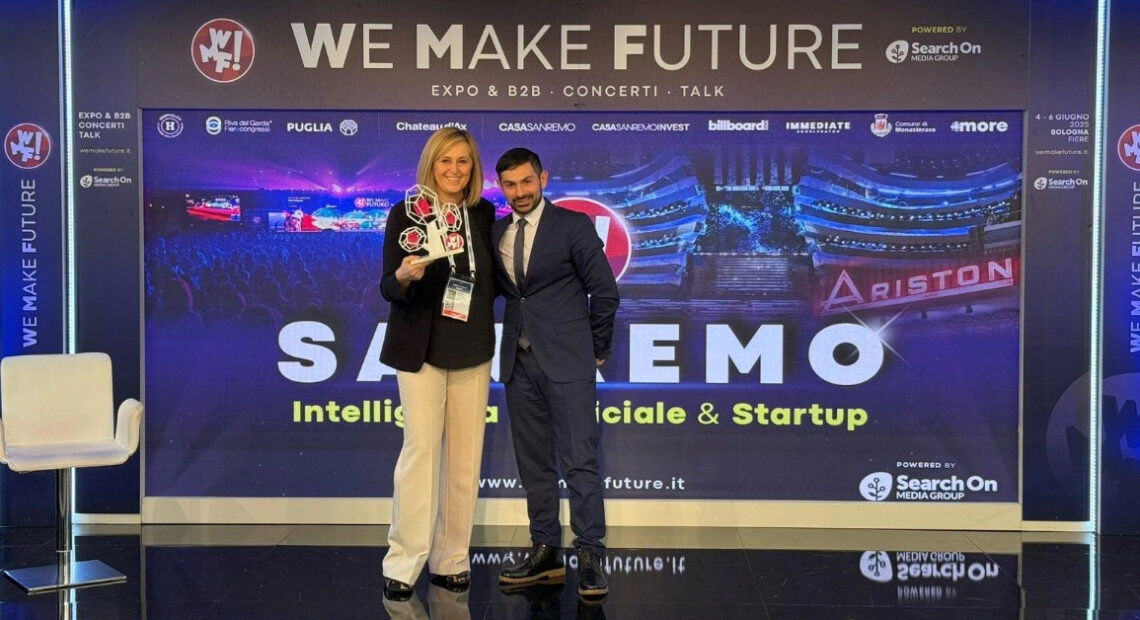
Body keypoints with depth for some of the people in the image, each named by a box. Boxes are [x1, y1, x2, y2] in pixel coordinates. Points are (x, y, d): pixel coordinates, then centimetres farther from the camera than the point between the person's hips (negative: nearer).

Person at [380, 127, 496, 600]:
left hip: (472, 350, 4)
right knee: (420, 449, -6)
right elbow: (388, 288, -8)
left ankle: (451, 558, 16)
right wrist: (404, 276, -27)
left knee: (465, 456, 6)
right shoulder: (405, 214, -5)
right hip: (422, 349, -3)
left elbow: (493, 280, 10)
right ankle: (403, 563, 3)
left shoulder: (484, 214, 5)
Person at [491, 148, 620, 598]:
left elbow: (605, 290, -1)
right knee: (533, 461, 9)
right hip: (519, 362, 5)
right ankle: (545, 552, 18)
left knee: (579, 460, -6)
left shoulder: (573, 225, -3)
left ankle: (590, 557, -1)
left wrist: (597, 349, 4)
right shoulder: (495, 233, 11)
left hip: (566, 359, -5)